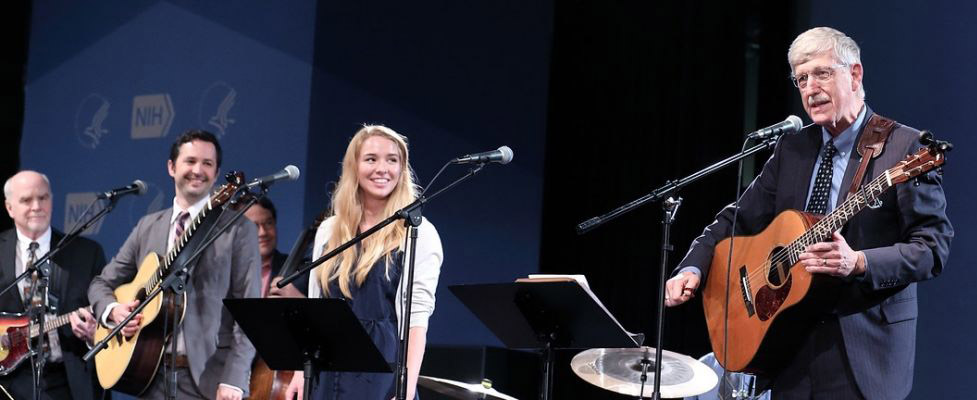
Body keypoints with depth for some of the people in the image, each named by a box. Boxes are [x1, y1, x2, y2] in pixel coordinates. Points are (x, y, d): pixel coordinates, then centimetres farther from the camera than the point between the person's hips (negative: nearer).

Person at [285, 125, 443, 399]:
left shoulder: (418, 234, -3)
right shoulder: (329, 231, 12)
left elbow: (417, 318, -9)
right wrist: (301, 371, 9)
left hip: (381, 375, -4)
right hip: (325, 374, 4)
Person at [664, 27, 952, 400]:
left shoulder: (906, 148, -6)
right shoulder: (791, 148, 12)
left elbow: (933, 246, -11)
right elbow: (740, 219, 14)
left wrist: (858, 263, -25)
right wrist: (693, 268, -3)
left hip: (865, 352, -5)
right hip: (793, 348, 5)